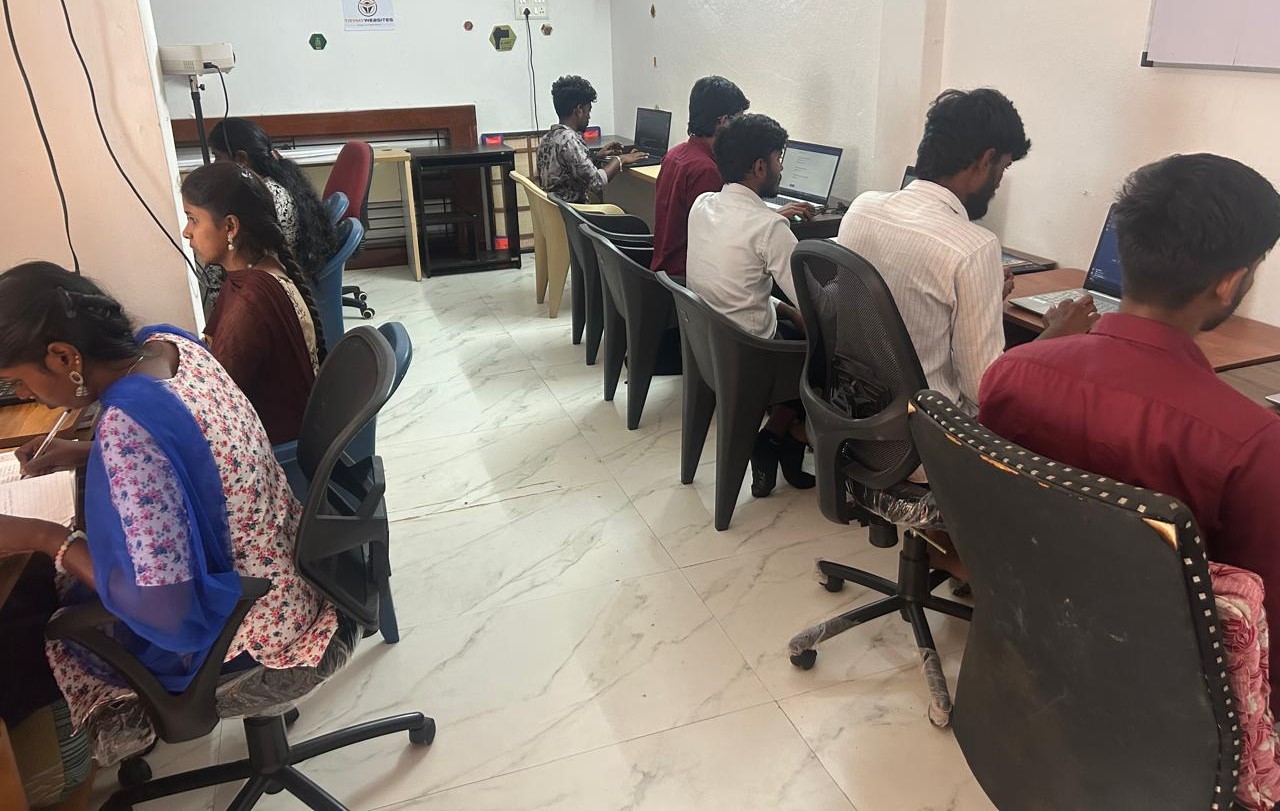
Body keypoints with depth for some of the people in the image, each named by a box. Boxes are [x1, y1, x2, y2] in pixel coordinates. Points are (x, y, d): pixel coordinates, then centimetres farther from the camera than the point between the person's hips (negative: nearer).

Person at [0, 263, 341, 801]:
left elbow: (162, 610, -29)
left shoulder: (127, 428, -34)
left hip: (251, 630, -8)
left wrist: (44, 538, -19)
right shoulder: (168, 342, -8)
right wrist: (80, 454, 4)